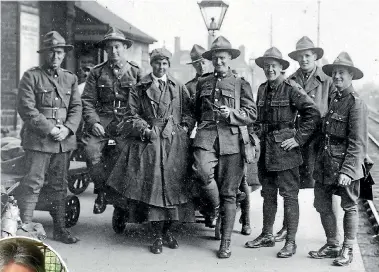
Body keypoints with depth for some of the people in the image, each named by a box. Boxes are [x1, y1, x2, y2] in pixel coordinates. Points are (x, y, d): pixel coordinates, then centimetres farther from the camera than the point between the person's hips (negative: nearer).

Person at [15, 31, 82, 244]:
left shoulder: (71, 79, 15)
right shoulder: (31, 76, 0)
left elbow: (76, 108, 10)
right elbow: (26, 108, -8)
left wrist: (67, 129, -8)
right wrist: (50, 129, -14)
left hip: (65, 140, 5)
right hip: (38, 140, -5)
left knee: (60, 186, 10)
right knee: (33, 183, -7)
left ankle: (60, 228, 17)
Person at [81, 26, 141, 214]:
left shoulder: (136, 72, 11)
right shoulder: (97, 73, 13)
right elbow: (87, 101, 8)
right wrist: (94, 122, -8)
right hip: (102, 119, 1)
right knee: (90, 148, -21)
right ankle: (101, 190, -4)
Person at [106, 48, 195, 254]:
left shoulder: (179, 88, 14)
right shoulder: (139, 89, 9)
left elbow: (188, 113, 15)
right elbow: (132, 115, 5)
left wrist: (185, 129, -1)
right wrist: (144, 129, -9)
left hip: (175, 142, 2)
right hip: (149, 141, -2)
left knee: (173, 184, 0)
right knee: (153, 185, -7)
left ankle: (168, 230, 13)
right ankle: (157, 236, -2)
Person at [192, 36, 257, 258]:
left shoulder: (241, 84, 11)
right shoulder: (203, 83, 18)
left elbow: (252, 114, 5)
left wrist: (231, 113, -10)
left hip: (232, 139, -1)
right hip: (206, 136, 1)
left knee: (228, 193, 0)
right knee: (203, 171, -28)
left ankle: (226, 242, 10)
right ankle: (214, 206, 3)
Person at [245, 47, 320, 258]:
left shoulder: (291, 88, -9)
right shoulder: (262, 89, 12)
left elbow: (313, 113, -14)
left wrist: (299, 138, -16)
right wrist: (259, 138, 13)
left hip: (284, 148, -7)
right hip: (265, 149, 7)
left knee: (289, 195, -1)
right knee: (268, 193, 15)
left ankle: (291, 242, 6)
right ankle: (267, 235, 27)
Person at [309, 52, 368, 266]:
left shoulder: (356, 103, -12)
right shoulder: (333, 98, 11)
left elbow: (358, 142, -16)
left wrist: (348, 170, -22)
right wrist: (319, 160, 13)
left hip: (346, 163, -7)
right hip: (326, 163, 8)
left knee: (349, 207, 7)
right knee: (322, 204, 11)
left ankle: (348, 249, 20)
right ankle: (332, 245, 27)